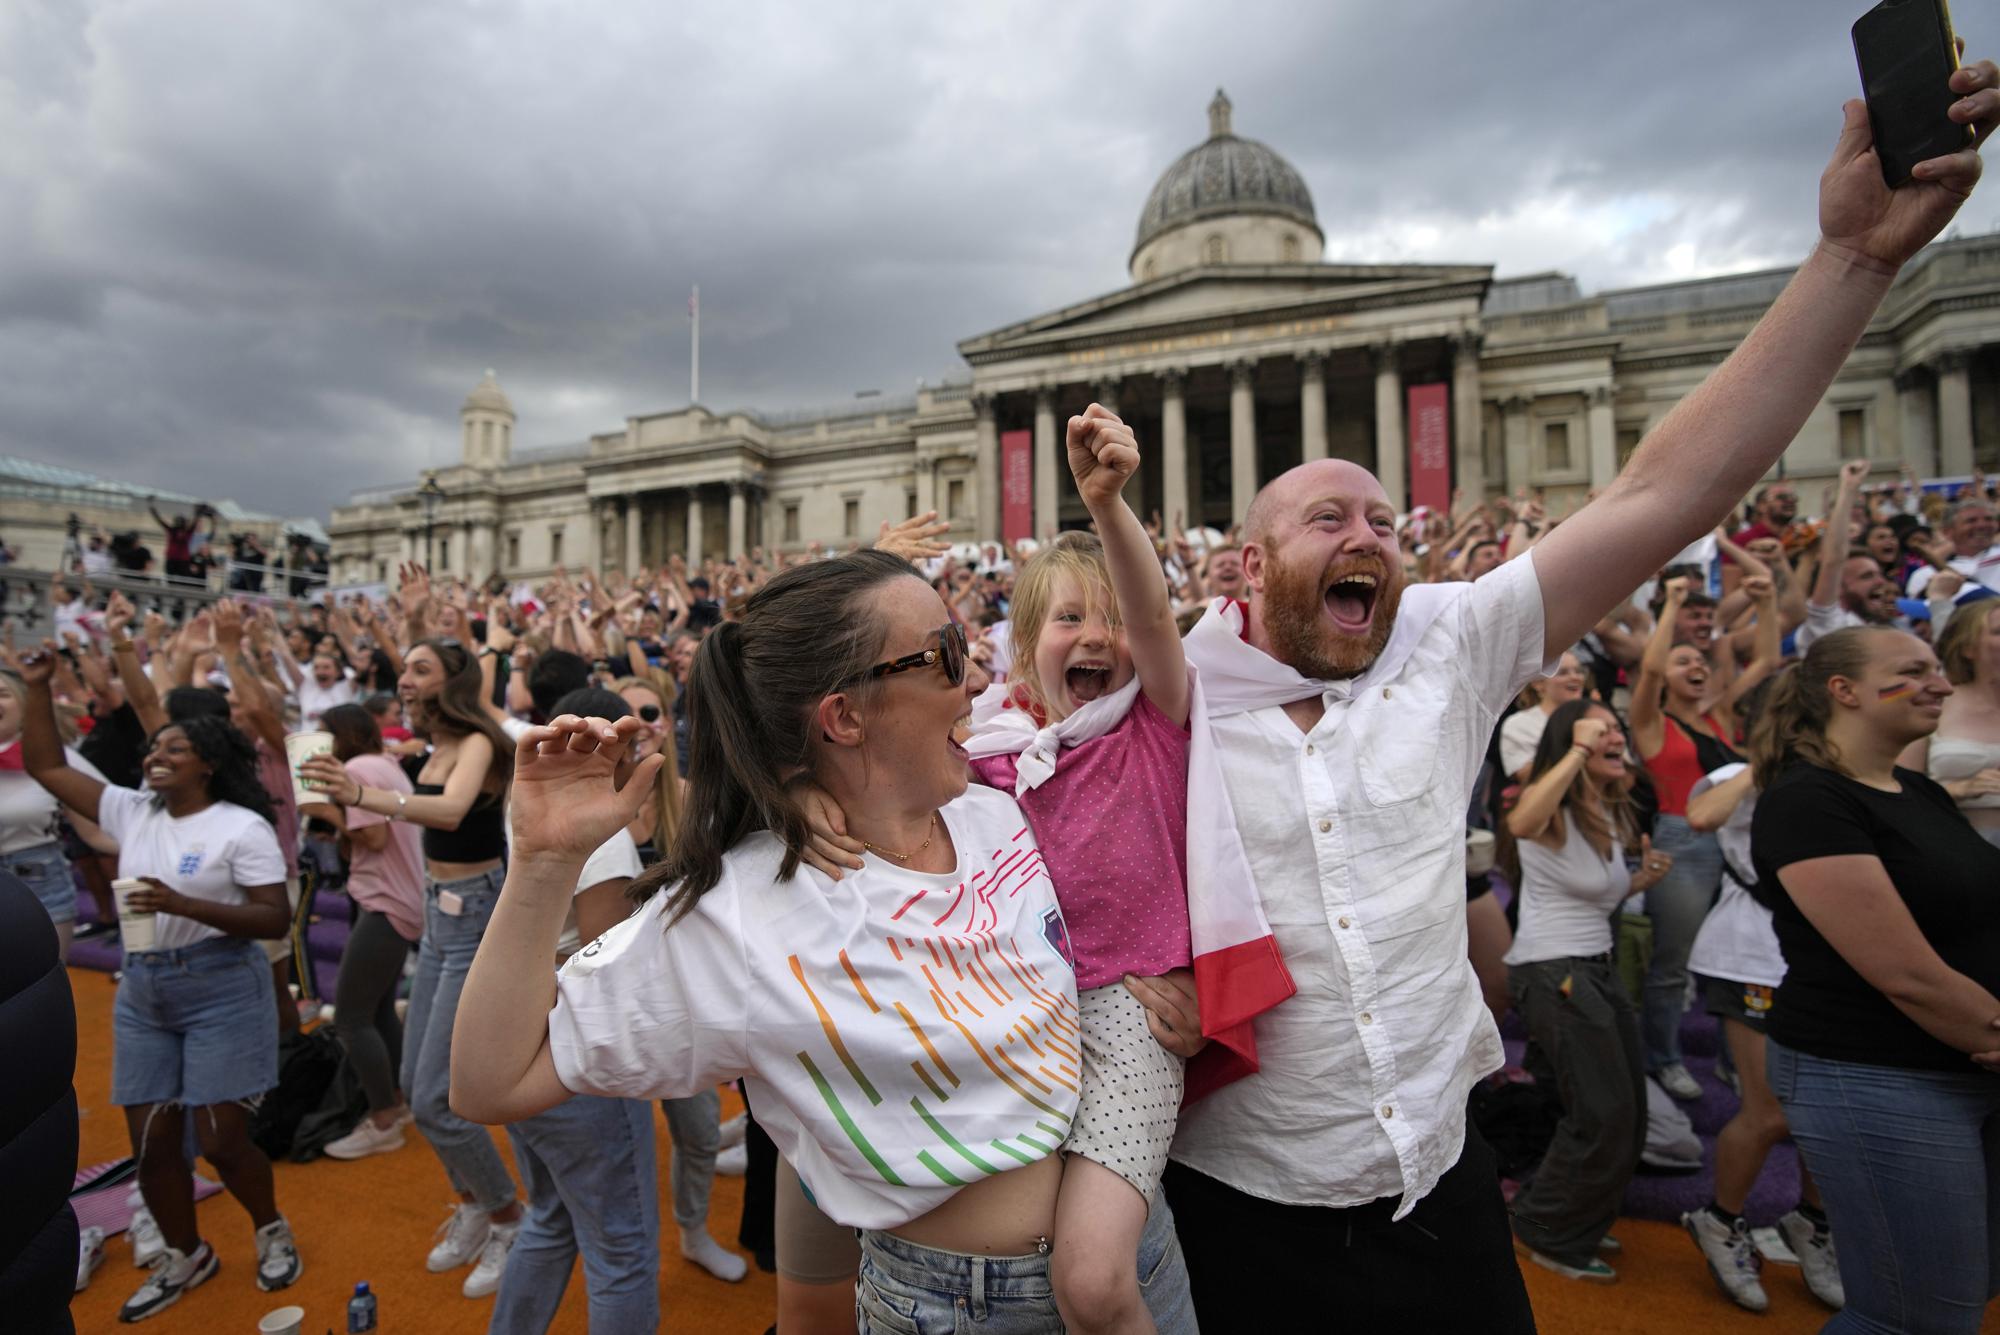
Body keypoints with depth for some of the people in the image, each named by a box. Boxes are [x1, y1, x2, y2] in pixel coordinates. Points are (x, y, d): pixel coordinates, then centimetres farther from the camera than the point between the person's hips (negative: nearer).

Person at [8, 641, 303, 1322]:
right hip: (141, 995, 6)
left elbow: (276, 918, -17)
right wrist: (37, 687, 5)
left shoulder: (241, 826, -12)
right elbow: (47, 766, 13)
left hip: (222, 990, -6)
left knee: (221, 1142, -1)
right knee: (151, 1143, 12)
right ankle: (185, 1254, 34)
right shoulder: (131, 812, 7)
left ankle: (272, 1231, 26)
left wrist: (185, 905, -27)